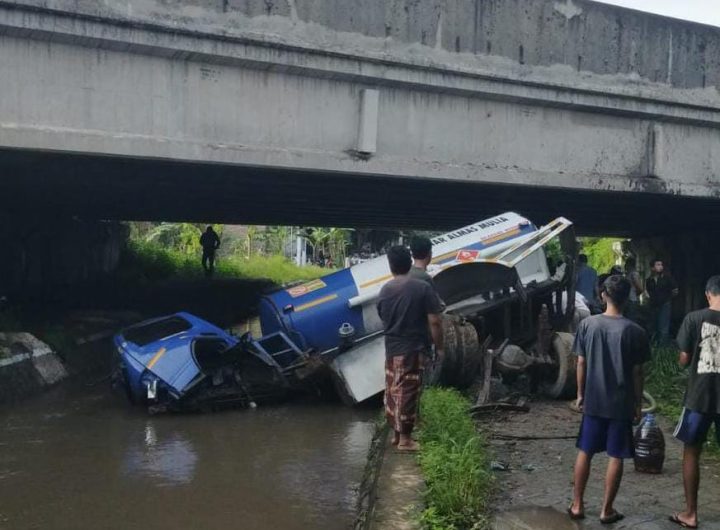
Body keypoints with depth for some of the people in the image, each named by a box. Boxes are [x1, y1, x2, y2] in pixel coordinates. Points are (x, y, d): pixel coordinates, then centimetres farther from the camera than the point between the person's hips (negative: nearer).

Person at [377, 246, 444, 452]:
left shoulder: (385, 290, 4)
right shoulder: (422, 287, -12)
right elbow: (434, 321, -13)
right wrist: (439, 346, -3)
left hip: (391, 348, 5)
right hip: (413, 349, -5)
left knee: (392, 392, 14)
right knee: (407, 393, -1)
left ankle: (396, 433, 24)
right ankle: (405, 438, 4)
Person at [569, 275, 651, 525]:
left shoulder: (587, 325, -5)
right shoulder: (635, 331, -11)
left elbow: (581, 364, 0)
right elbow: (637, 372, -6)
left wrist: (580, 394, 11)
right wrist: (638, 404, 5)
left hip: (593, 401, 2)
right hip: (622, 403, -2)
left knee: (585, 452, 13)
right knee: (616, 457, 8)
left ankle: (577, 505, 19)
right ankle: (607, 510, 14)